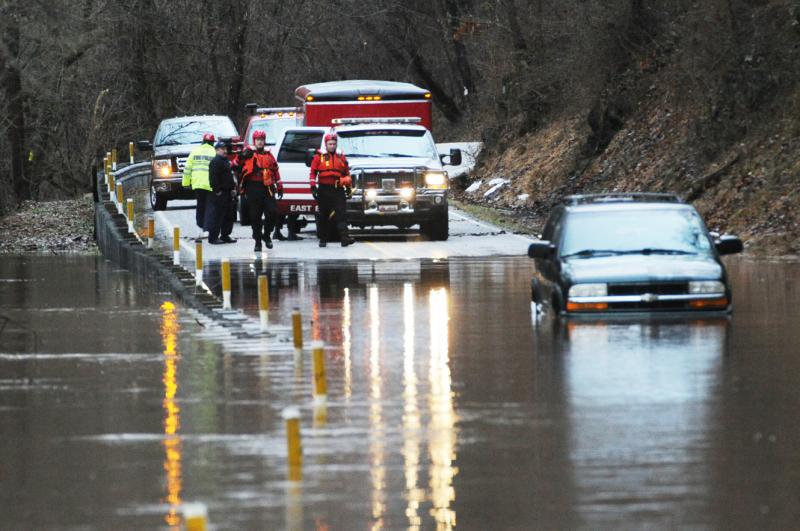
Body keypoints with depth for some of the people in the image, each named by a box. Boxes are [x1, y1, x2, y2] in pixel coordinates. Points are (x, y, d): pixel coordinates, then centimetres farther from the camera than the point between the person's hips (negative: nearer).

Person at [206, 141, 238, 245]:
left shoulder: (227, 161, 18)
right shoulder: (215, 161, -12)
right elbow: (213, 177, -18)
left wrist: (233, 188, 18)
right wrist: (217, 190, -21)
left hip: (228, 193, 10)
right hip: (219, 194, -10)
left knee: (229, 216, 12)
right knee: (217, 216, -8)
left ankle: (225, 235, 19)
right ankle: (213, 237, -6)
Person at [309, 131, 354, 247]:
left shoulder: (341, 157, 12)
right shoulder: (319, 157, 5)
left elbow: (347, 173, 18)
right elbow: (313, 173, 3)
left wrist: (348, 187, 13)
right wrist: (313, 187, -6)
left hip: (338, 190, 1)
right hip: (324, 190, -1)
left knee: (341, 214, -10)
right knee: (323, 216, 5)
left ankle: (344, 238, -18)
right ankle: (322, 239, 13)